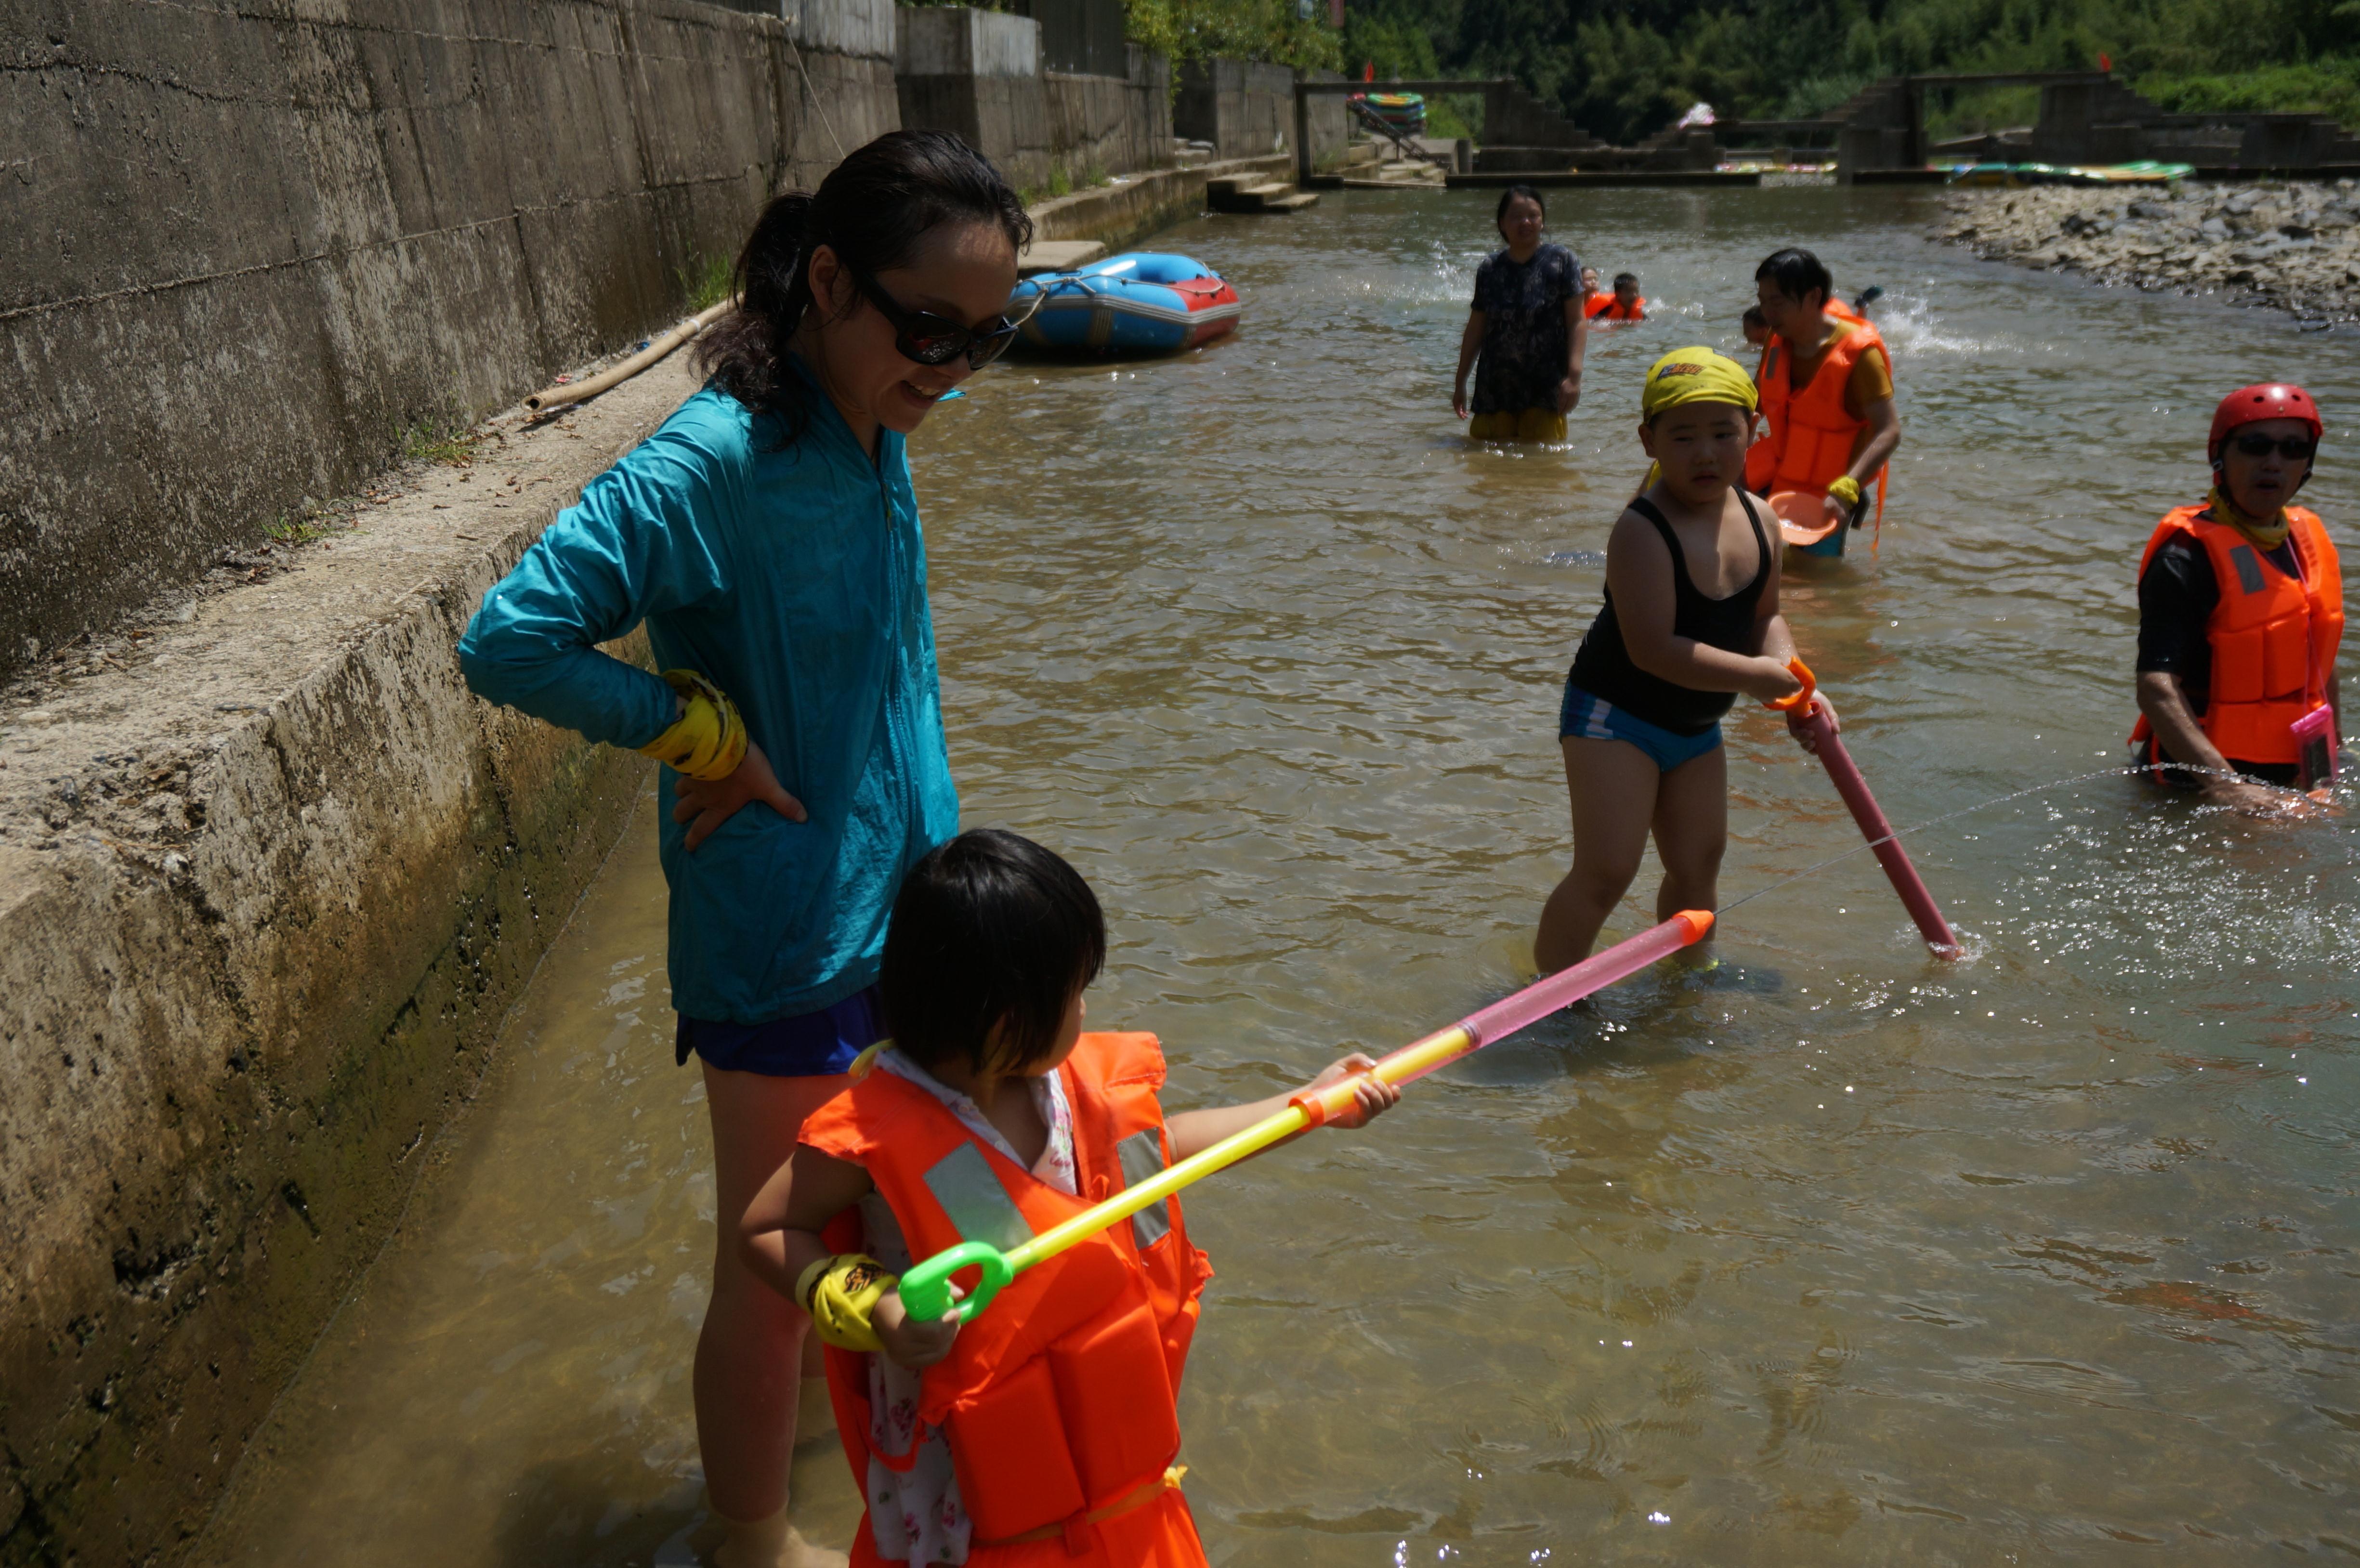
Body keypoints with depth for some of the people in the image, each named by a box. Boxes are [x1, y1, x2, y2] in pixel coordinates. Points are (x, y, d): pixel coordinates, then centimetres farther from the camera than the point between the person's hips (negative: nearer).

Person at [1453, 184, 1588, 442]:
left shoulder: (1561, 261, 0)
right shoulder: (1489, 271, 8)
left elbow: (1577, 322, -3)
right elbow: (1476, 328, 14)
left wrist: (1574, 375, -13)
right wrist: (1461, 382, 15)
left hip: (1545, 389, -3)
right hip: (1495, 389, 3)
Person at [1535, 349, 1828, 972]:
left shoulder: (1755, 518, 1)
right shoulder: (1643, 531, -24)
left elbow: (1765, 618, 11)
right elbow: (1653, 650, -30)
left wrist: (1793, 681, -8)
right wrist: (1754, 676, -26)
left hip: (1697, 727, 8)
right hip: (1614, 715, -8)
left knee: (1698, 870, 16)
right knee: (1605, 872, -13)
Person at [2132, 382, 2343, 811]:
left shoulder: (2309, 539, 10)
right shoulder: (2187, 559, -16)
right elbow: (2156, 688, -26)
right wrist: (2227, 787, -34)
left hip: (2294, 776, 8)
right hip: (2198, 787, -7)